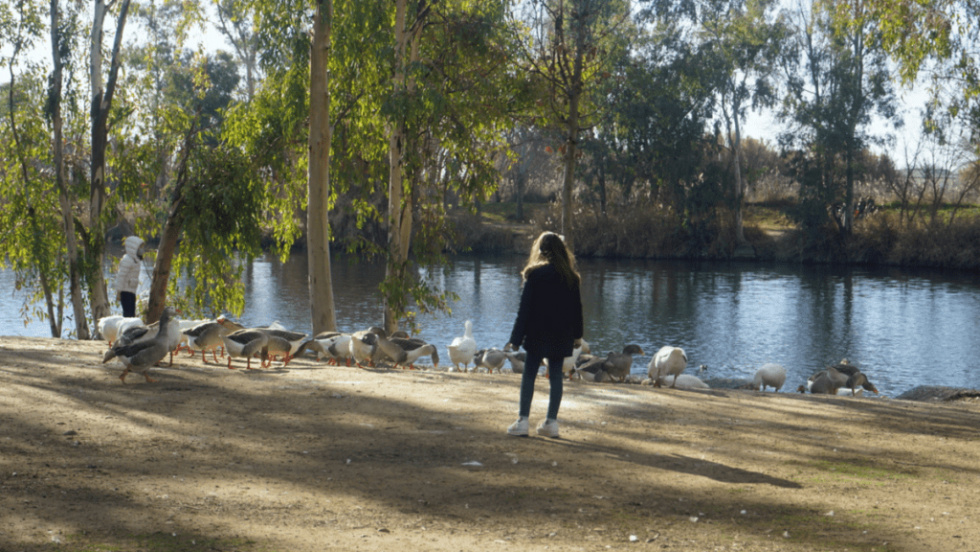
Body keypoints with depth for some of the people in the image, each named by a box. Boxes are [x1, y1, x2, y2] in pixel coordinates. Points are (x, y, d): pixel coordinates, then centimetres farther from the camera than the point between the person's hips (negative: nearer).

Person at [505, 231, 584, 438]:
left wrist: (515, 339, -6)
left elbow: (524, 309, -8)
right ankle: (551, 422, 7)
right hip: (562, 336, 4)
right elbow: (577, 308, 9)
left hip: (537, 335, -3)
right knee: (556, 377, 7)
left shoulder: (535, 274, -8)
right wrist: (577, 335, 20)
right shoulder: (571, 277, 3)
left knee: (529, 375, 2)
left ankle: (522, 421, -1)